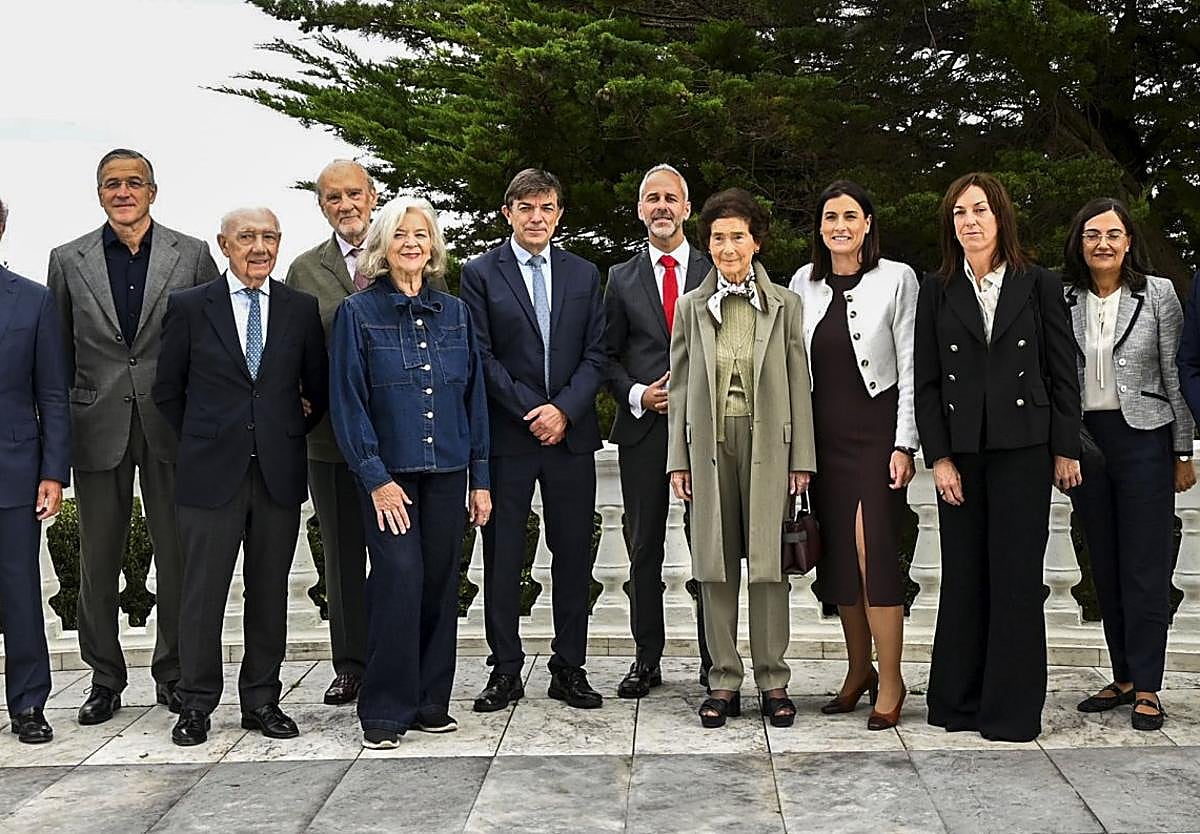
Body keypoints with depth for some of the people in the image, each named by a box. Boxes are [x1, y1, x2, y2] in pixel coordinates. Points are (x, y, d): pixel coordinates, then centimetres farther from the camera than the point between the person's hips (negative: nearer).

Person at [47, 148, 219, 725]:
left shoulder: (192, 255, 3)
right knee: (98, 562, 8)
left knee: (177, 558, 5)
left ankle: (173, 674, 19)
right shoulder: (68, 261, 7)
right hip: (98, 428, 1)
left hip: (171, 428, -1)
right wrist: (59, 435, 4)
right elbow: (60, 355, 8)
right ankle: (105, 679, 20)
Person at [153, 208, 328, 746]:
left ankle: (262, 700, 19)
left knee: (270, 590, 8)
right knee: (203, 591, 1)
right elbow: (167, 389, 9)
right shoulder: (189, 307, 2)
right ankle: (195, 706, 13)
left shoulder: (302, 309, 7)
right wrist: (203, 440, 8)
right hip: (211, 473, -2)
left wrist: (289, 436, 11)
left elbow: (318, 390, 15)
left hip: (279, 474, 2)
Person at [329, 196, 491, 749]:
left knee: (440, 583, 5)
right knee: (399, 578, -12)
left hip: (446, 470, 4)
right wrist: (376, 478, -12)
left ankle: (430, 702, 17)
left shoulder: (454, 313, 10)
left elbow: (474, 397, 11)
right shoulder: (358, 313, -1)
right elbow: (347, 402, -5)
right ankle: (385, 711, -1)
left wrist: (480, 478, 7)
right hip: (389, 471, -4)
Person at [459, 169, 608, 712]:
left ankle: (569, 668, 15)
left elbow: (595, 354, 6)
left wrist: (563, 409, -9)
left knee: (573, 555, 5)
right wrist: (531, 412, -11)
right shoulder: (481, 273, 2)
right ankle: (505, 671, 12)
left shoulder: (584, 274, 11)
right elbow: (481, 357, -4)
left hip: (571, 434, 3)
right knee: (502, 557, 2)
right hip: (506, 436, -2)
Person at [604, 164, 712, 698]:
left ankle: (715, 661, 12)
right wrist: (637, 394, -7)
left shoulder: (715, 273, 7)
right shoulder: (621, 278, 10)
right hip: (643, 427, 1)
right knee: (644, 546, 5)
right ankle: (647, 659, 15)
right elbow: (609, 356, 10)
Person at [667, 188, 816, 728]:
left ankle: (773, 681, 8)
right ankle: (724, 681, 11)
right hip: (710, 444, 2)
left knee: (768, 563, -1)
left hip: (768, 444, -1)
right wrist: (677, 458, 4)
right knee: (716, 565, 3)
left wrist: (802, 457, 0)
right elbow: (680, 386, 10)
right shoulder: (690, 307, 11)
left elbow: (798, 383, 5)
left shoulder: (784, 305, 7)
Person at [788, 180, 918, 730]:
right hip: (824, 434, 4)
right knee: (838, 555, 8)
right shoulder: (803, 284, 8)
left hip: (876, 431, -4)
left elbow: (910, 368, -5)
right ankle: (859, 669, 22)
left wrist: (904, 444, -10)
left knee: (874, 553, -11)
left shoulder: (896, 279, -3)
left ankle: (890, 680, 0)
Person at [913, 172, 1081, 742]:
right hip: (960, 450, 1)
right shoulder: (936, 292, 7)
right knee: (963, 576, 5)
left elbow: (1062, 373, 5)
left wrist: (1065, 450, 0)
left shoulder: (1039, 286, 4)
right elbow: (925, 382, 4)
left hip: (1023, 448, -1)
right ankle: (958, 701, 16)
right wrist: (938, 457, -3)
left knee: (1016, 575, 0)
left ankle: (1012, 709, 9)